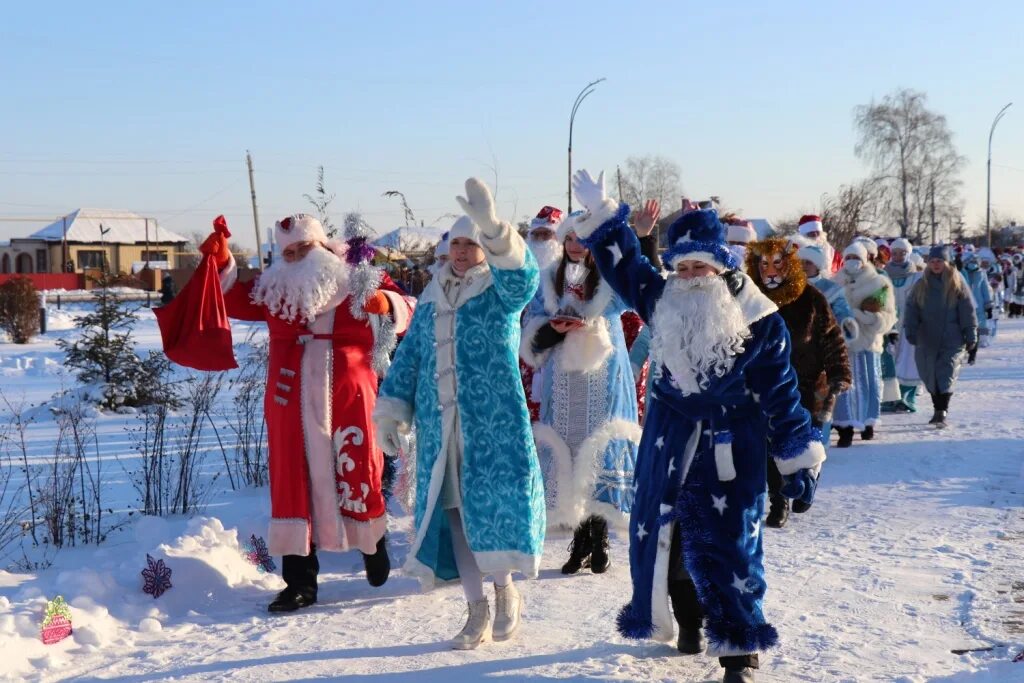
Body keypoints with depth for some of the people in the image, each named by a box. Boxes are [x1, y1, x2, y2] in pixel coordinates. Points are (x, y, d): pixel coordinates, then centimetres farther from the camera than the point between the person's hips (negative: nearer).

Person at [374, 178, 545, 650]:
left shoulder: (501, 290, 1)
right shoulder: (431, 300, 16)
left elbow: (523, 275, -23)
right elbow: (409, 355, 16)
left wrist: (491, 227, -39)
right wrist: (391, 408, 7)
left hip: (493, 419, -5)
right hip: (440, 425, 5)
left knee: (492, 498, -7)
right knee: (452, 507, 5)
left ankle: (505, 588, 18)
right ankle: (477, 610, 15)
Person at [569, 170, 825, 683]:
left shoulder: (758, 322, -10)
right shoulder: (662, 301, 1)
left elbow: (779, 395, -7)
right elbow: (624, 264, 14)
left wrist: (799, 458, -6)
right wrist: (601, 217, 5)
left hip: (729, 446, -5)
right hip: (669, 441, 5)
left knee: (725, 546, -8)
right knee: (663, 535, 12)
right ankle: (687, 624, 33)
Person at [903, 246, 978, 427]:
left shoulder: (957, 284, 1)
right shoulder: (921, 286, 10)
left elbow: (968, 311, 0)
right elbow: (912, 309, 9)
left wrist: (971, 335, -3)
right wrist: (911, 331, -3)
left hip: (952, 340, -3)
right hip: (927, 341, 4)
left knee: (946, 377, -11)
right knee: (931, 377, 8)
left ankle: (942, 412, -13)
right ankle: (938, 409, 21)